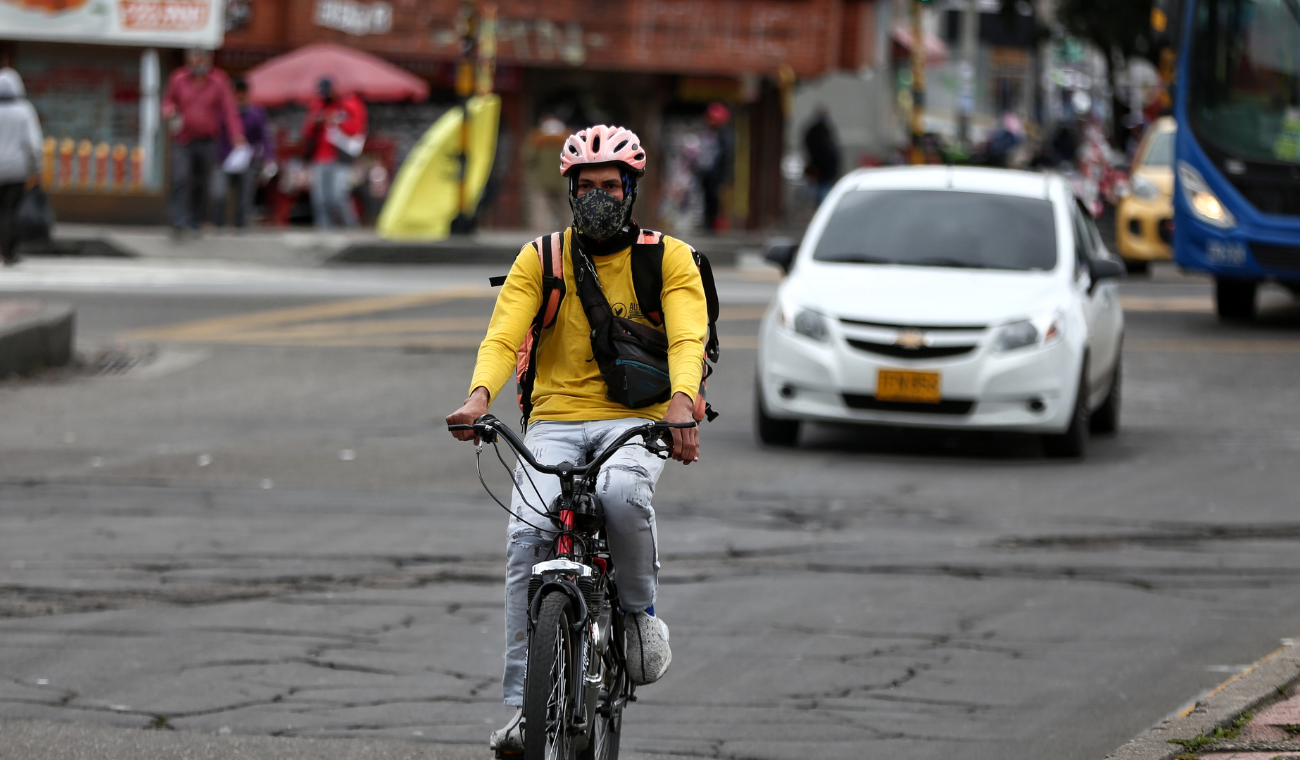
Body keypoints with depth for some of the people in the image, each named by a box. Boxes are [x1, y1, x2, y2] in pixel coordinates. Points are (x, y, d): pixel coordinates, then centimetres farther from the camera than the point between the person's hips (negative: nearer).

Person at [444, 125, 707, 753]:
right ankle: (523, 705, -19)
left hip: (636, 422, -1)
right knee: (528, 537, -22)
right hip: (554, 422, 2)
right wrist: (480, 395, -29)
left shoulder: (669, 259, 3)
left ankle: (640, 609, -7)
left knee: (622, 494, -36)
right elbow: (503, 334, -8)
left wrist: (682, 401, -34)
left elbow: (688, 338, -12)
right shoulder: (539, 260, 6)